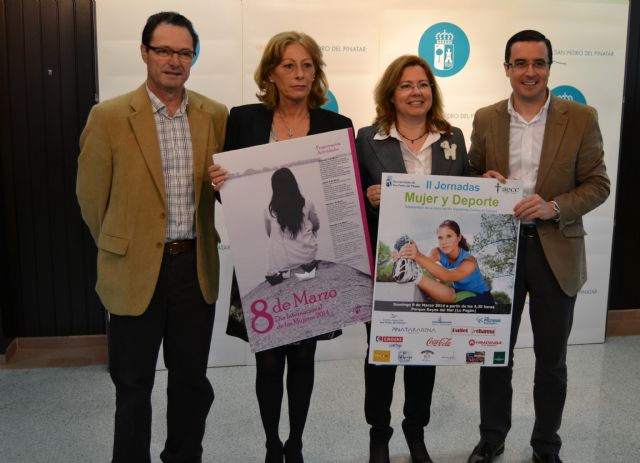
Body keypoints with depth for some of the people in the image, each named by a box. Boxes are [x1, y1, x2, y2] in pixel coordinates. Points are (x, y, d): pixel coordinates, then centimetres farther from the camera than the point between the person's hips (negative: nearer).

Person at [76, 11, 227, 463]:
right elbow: (91, 196, 0)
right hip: (136, 270, -3)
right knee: (134, 385, 10)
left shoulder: (215, 116, 3)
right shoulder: (109, 117, -7)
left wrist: (203, 240, -3)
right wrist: (121, 249, 8)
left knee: (192, 380, 15)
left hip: (197, 268, 3)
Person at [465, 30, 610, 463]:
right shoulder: (486, 119, 2)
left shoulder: (581, 118, -4)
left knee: (552, 359, 12)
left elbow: (597, 185, -4)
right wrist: (483, 182, -13)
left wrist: (554, 207, -21)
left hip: (556, 251, -1)